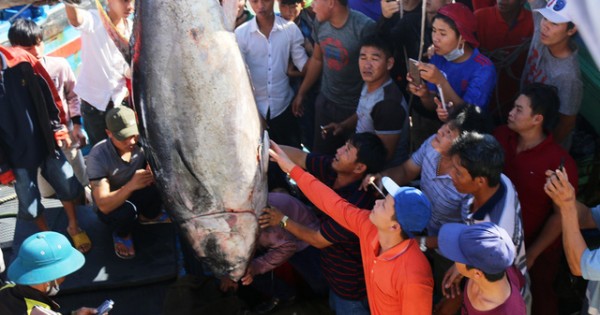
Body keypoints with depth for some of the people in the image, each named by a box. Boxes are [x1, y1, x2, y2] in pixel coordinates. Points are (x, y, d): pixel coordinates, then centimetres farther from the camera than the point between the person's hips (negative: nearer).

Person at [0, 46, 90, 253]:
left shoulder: (21, 60, -10)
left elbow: (48, 93, 3)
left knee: (67, 185, 12)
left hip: (46, 141, 2)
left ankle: (74, 227, 36)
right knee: (29, 202, 9)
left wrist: (59, 127, 1)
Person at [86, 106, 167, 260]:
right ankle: (122, 234, 1)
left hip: (137, 195, 3)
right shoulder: (98, 156, -31)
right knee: (126, 211, -37)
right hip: (110, 206, -3)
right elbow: (104, 205, -34)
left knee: (157, 185, -28)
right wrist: (131, 186, -52)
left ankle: (148, 216, 5)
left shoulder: (141, 143, -22)